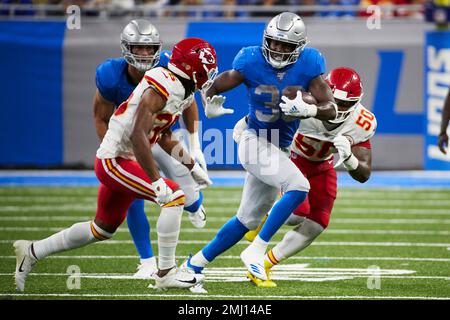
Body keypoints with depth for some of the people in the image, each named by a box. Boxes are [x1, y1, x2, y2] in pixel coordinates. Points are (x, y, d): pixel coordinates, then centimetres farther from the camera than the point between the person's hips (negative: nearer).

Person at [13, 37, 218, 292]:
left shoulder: (181, 91, 9)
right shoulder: (162, 87, -22)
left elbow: (164, 137, 22)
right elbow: (138, 136, -29)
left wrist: (193, 167, 20)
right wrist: (157, 182, -31)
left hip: (121, 162, 10)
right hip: (115, 161, -10)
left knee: (102, 230, 20)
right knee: (174, 197, -17)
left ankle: (32, 252, 32)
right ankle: (166, 272, -10)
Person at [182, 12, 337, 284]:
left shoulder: (308, 66, -8)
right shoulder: (251, 63, -13)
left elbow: (331, 110, -11)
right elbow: (212, 88, -2)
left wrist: (307, 109, -31)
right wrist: (210, 105, -26)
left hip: (280, 150, 5)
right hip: (256, 143, -5)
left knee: (248, 220, 13)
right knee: (299, 187, -28)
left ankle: (195, 264, 28)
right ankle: (256, 251, -21)